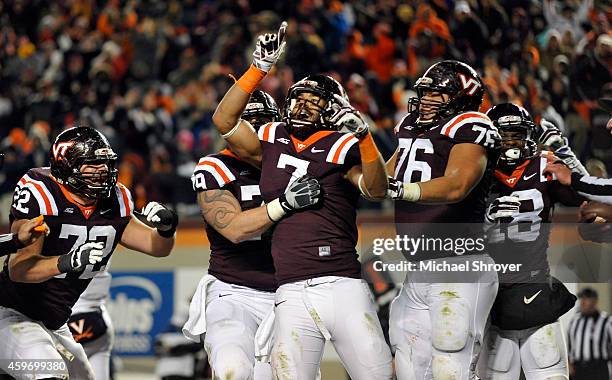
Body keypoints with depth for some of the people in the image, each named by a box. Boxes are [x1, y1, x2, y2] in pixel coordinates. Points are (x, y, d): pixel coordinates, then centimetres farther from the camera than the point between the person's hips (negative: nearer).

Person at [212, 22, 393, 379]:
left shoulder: (341, 147, 3)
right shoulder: (271, 142, 15)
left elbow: (376, 188, -11)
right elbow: (224, 119, 6)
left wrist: (362, 135, -25)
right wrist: (260, 67, 0)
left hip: (342, 286, -3)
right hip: (292, 294, 3)